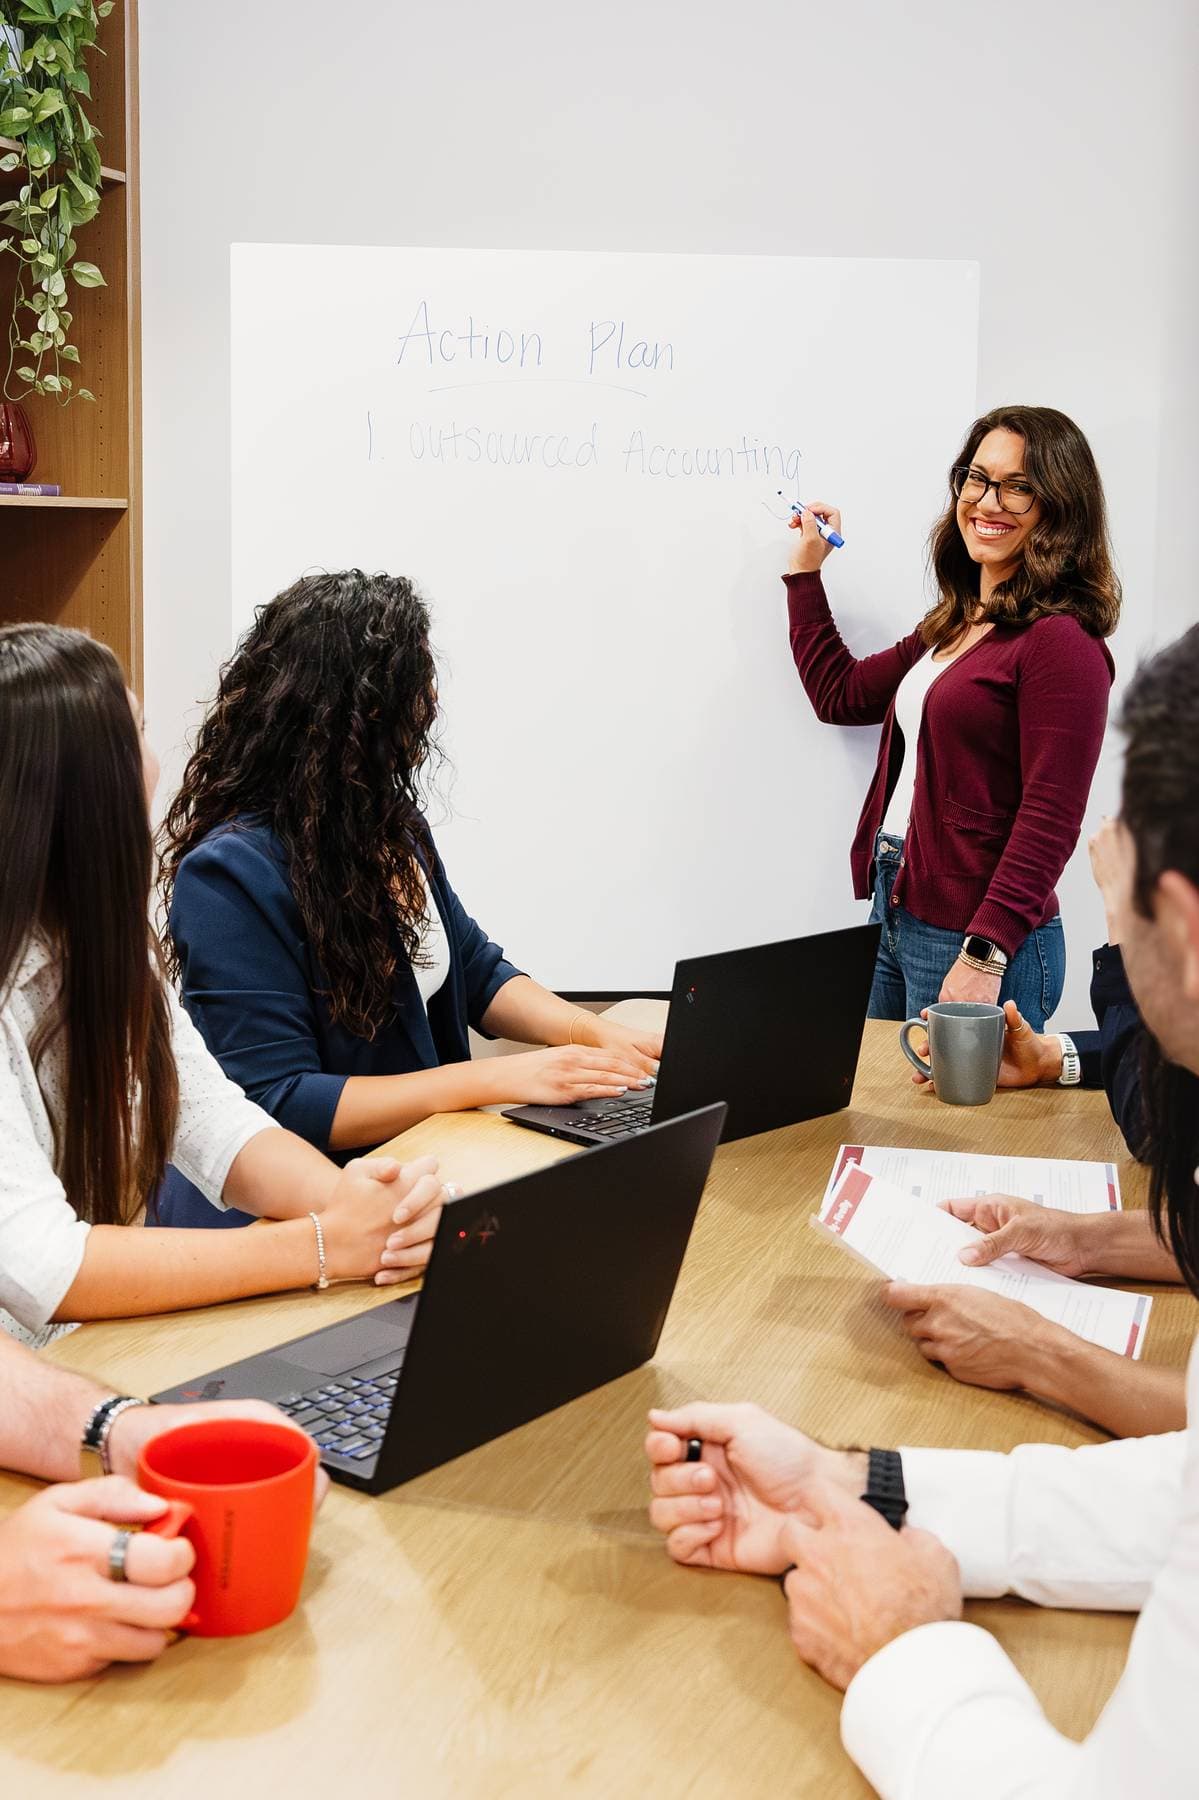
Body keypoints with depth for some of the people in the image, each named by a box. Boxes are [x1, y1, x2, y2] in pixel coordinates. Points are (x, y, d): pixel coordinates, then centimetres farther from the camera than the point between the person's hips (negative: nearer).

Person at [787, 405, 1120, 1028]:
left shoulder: (1061, 643, -14)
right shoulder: (953, 625, 13)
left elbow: (1050, 820, -18)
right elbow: (841, 695, 24)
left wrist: (985, 956, -23)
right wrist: (805, 571, 25)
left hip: (982, 938, -8)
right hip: (896, 916, 9)